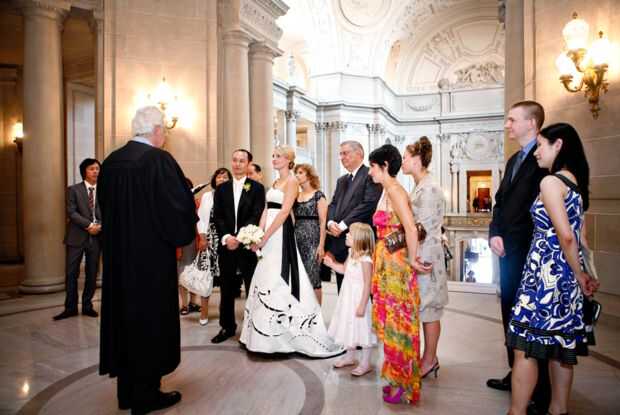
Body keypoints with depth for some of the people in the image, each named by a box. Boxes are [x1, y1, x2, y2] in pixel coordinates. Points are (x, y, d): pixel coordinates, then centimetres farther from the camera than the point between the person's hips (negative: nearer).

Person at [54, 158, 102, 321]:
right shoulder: (74, 190, 3)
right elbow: (71, 212, -7)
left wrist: (99, 226, -13)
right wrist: (89, 225, -16)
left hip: (96, 237, 2)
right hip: (77, 236, -2)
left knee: (92, 274, 7)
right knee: (72, 273, 0)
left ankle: (87, 306, 18)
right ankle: (70, 307, 11)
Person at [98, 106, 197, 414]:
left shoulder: (111, 161, 7)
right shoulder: (158, 159, -15)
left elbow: (105, 205, 14)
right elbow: (179, 205, -18)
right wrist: (181, 236, 1)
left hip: (117, 253, 7)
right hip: (152, 254, -7)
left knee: (125, 314, 15)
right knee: (150, 318, 4)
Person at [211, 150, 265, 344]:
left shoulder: (257, 188, 1)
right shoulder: (221, 188, 11)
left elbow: (256, 216, -8)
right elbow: (217, 217, 4)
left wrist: (240, 238, -18)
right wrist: (226, 237, -12)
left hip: (248, 244, -3)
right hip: (226, 244, 3)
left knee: (252, 288, 5)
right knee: (226, 289, 11)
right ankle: (227, 326, 25)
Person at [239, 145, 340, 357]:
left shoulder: (292, 181, -8)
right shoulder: (275, 182, 17)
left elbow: (284, 212, -17)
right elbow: (267, 210, 13)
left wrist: (264, 238, -18)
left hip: (281, 235, -8)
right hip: (268, 236, 8)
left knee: (279, 280, -5)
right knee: (266, 280, 12)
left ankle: (286, 332, 8)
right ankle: (268, 332, 25)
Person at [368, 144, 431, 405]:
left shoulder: (394, 189, -16)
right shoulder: (387, 191, 13)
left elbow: (411, 229, -24)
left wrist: (412, 260, -14)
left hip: (395, 265, -9)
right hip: (387, 264, 9)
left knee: (398, 322, 3)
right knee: (391, 321, 17)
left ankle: (404, 385, 19)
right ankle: (398, 378, 32)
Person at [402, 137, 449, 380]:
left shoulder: (429, 188, -16)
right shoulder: (419, 187, 13)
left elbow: (423, 229, -18)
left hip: (425, 257, -9)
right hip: (416, 256, 9)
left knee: (428, 310, 3)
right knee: (421, 309, 14)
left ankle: (429, 359, 16)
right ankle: (427, 357, 25)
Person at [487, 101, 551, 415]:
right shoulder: (514, 160, 18)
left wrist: (512, 241, -14)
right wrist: (495, 234, 3)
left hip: (528, 253, -8)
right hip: (508, 251, 8)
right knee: (511, 315, 15)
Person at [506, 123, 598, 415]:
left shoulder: (550, 181, -14)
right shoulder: (575, 181, 13)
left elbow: (565, 236, -20)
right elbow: (576, 236, 11)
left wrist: (579, 275, -8)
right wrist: (579, 275, 11)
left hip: (546, 270, -9)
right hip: (563, 272, 9)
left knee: (526, 345, -1)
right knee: (561, 344, 15)